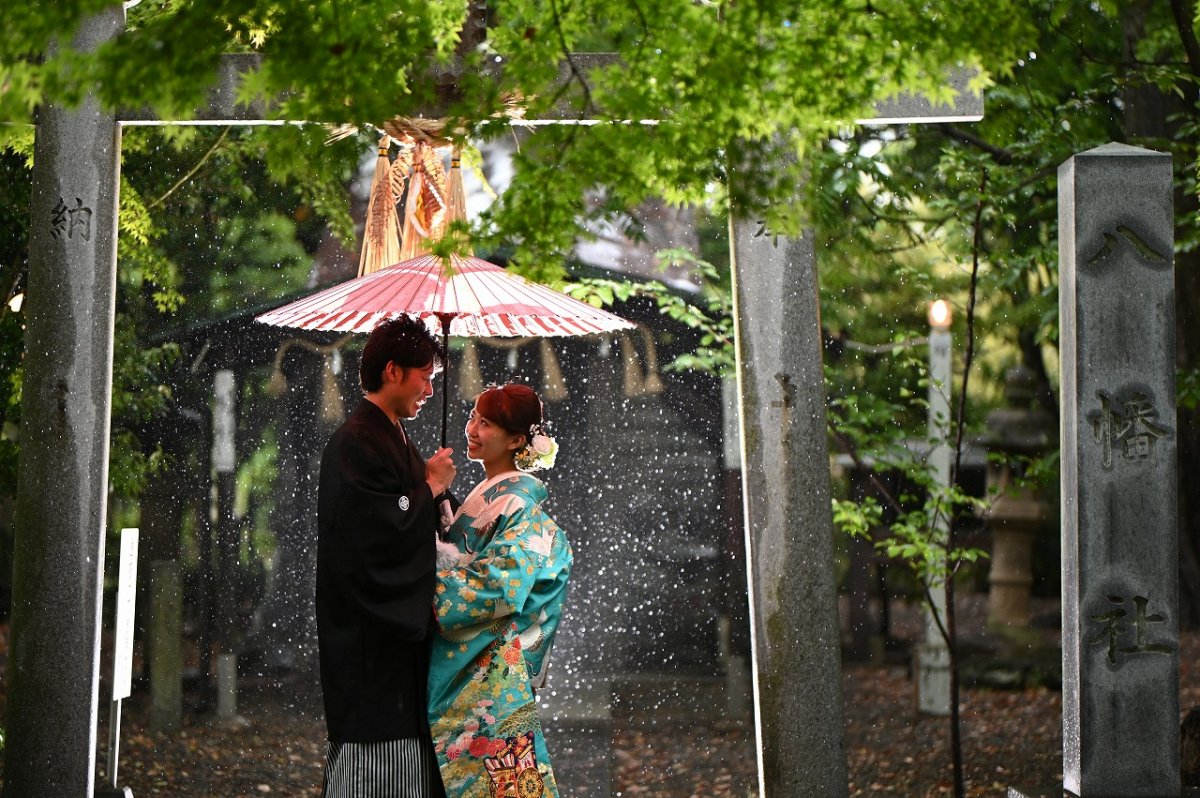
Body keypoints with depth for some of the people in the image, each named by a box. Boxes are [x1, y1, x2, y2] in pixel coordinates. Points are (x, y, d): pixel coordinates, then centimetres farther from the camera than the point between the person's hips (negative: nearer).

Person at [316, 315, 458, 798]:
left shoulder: (396, 440, 16)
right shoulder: (355, 443, -13)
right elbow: (380, 528, -23)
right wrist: (432, 487, -10)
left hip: (403, 633, 10)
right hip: (369, 643, -10)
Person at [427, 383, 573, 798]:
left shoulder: (521, 502, -13)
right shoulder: (485, 496, 13)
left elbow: (502, 586, -20)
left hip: (492, 669, -8)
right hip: (460, 666, 8)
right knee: (454, 761, 11)